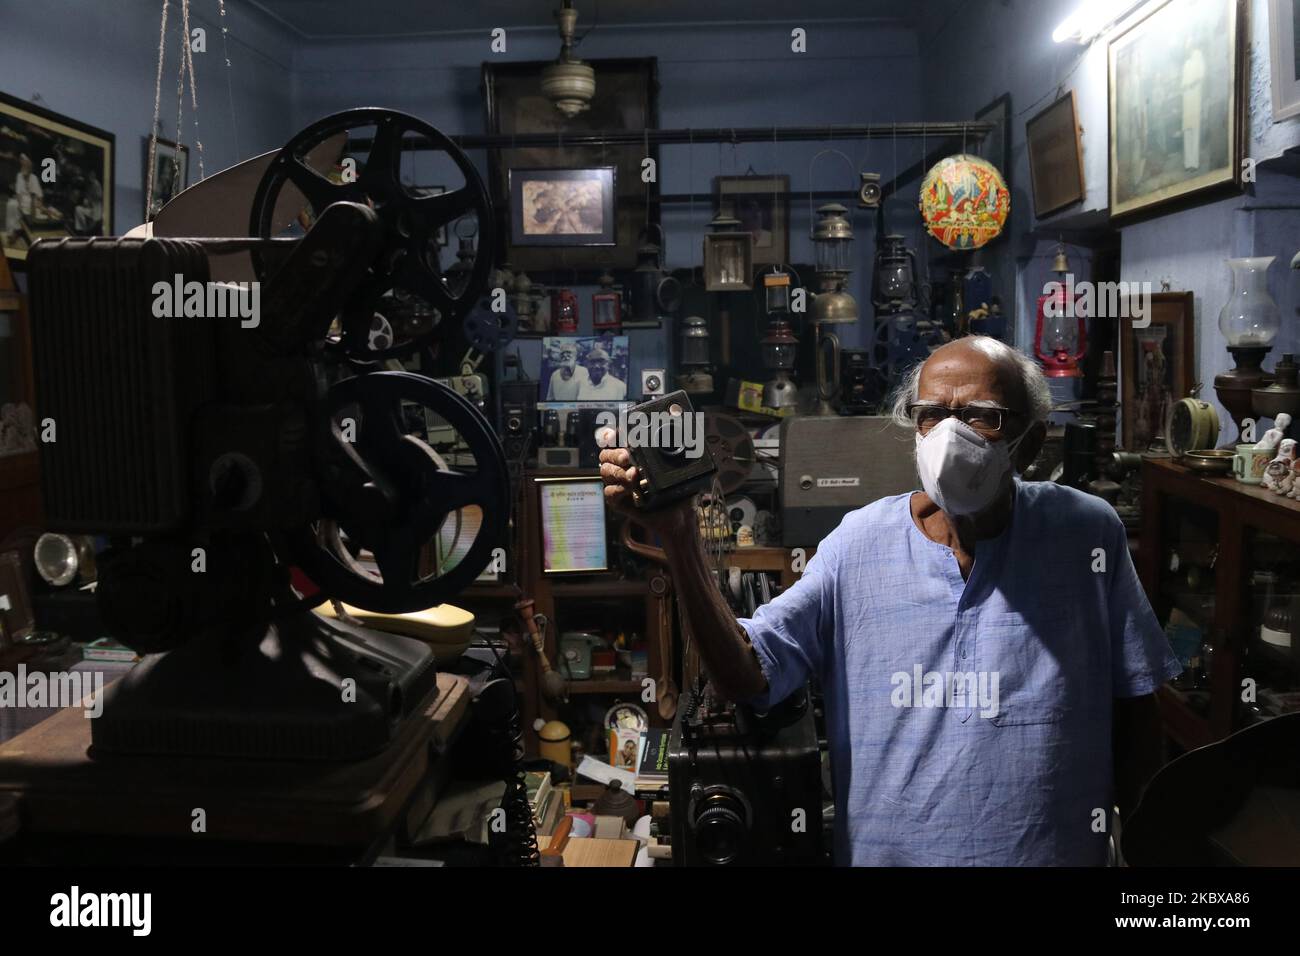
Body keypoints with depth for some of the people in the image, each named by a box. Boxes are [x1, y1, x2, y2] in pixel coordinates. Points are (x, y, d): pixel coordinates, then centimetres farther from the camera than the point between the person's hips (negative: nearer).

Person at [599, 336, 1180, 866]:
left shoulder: (1089, 534, -9)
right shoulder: (859, 544, -8)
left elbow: (1134, 703, -1)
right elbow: (745, 677, -15)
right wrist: (677, 535, -24)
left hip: (1055, 849, 0)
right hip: (884, 849, 0)